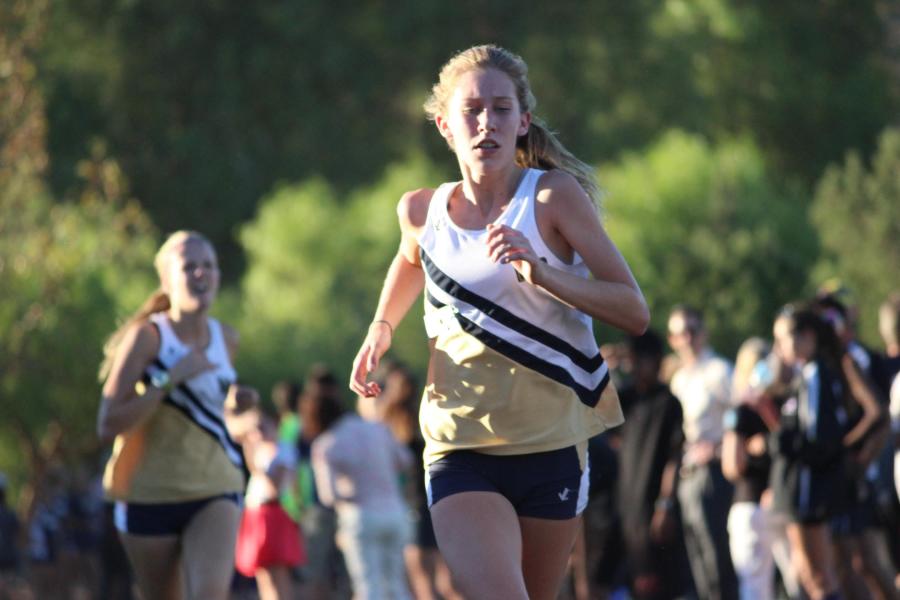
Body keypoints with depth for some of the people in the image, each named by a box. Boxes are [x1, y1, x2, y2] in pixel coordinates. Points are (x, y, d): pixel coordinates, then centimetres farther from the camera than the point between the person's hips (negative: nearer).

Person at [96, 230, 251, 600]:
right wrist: (169, 379, -23)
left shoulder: (226, 339, 4)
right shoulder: (147, 336, -10)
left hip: (215, 493, 2)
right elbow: (108, 425, -20)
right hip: (149, 497, -2)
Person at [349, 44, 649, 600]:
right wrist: (381, 330, 16)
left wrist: (543, 273, -23)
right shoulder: (422, 211, 2)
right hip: (460, 448, 0)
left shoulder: (554, 196, -7)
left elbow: (634, 312, -11)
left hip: (551, 448, 0)